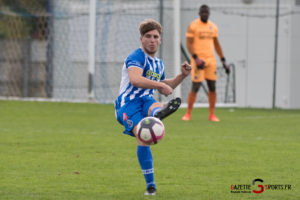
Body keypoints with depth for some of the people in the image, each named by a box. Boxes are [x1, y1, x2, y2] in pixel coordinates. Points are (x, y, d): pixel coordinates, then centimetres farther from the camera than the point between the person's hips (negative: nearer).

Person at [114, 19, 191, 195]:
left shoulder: (159, 64, 23)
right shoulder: (137, 57, -4)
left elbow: (164, 89, 39)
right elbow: (135, 79, -23)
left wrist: (182, 76, 26)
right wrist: (159, 84, -24)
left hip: (146, 101, 7)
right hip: (128, 103, -7)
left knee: (155, 107, -33)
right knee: (143, 136, -27)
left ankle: (160, 112, -69)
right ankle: (150, 185, -30)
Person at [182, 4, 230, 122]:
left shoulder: (213, 27, 11)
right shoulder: (193, 26, -6)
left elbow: (216, 45, 18)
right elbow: (188, 44, -10)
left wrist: (223, 61, 14)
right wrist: (195, 58, -23)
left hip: (210, 60, 5)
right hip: (198, 60, -5)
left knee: (212, 87, 1)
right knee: (195, 88, -8)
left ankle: (212, 115, 8)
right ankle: (188, 113, 3)